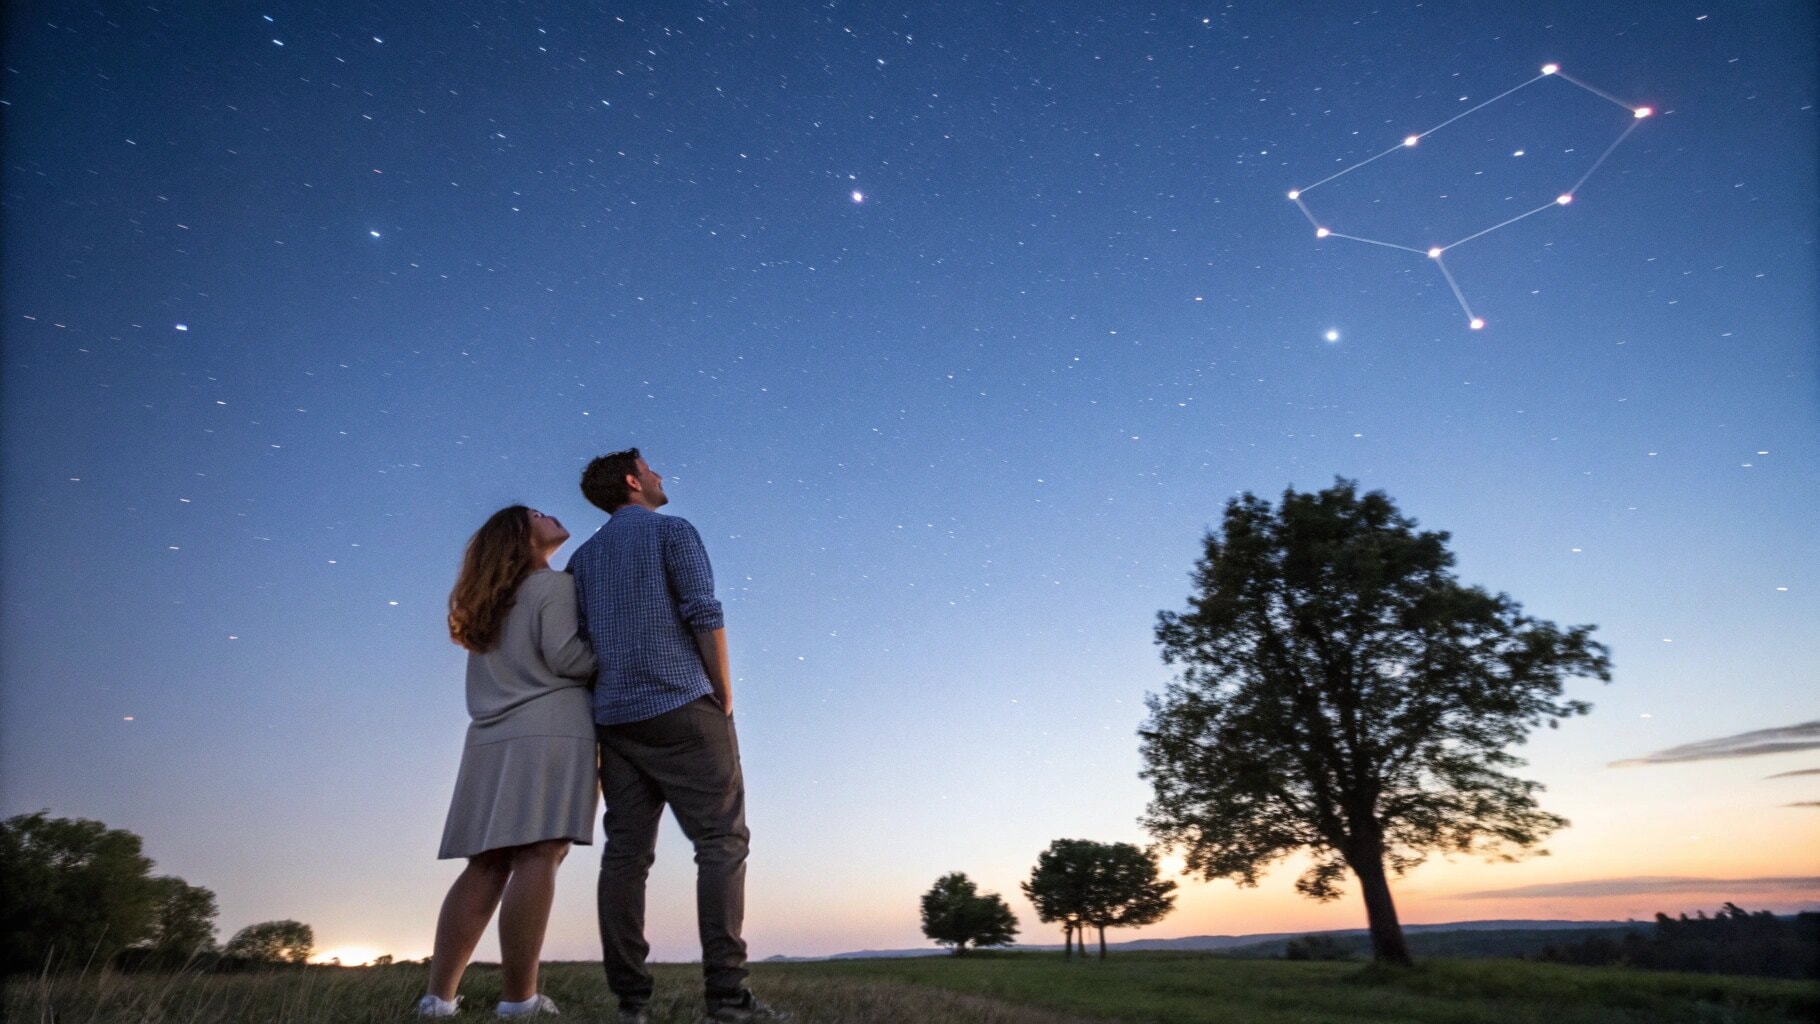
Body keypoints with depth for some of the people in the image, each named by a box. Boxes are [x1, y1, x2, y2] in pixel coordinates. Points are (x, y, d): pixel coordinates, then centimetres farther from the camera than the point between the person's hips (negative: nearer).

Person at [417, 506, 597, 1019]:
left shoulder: (491, 604, 25)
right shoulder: (554, 585, 0)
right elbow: (566, 658, -11)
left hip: (492, 740, 8)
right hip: (549, 732, -8)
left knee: (487, 866, 6)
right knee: (537, 857, -10)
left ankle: (438, 996, 5)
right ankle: (519, 1000, -12)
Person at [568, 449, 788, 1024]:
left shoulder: (583, 557, 19)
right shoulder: (672, 531, 1)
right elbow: (704, 613, -10)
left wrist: (607, 698, 17)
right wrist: (725, 697, -4)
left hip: (615, 719, 7)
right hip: (682, 709, -6)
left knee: (626, 852, 3)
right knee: (721, 842, -7)